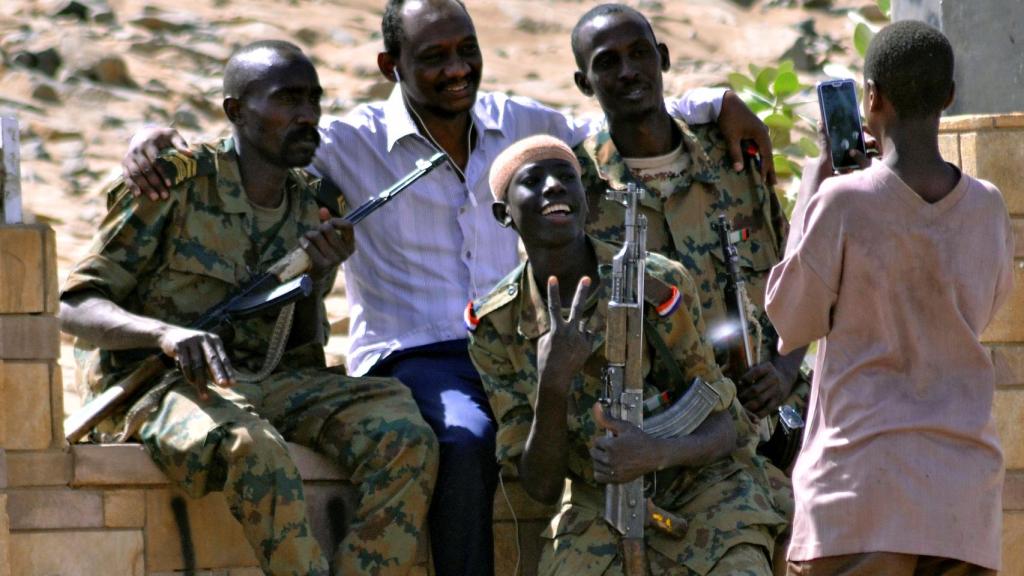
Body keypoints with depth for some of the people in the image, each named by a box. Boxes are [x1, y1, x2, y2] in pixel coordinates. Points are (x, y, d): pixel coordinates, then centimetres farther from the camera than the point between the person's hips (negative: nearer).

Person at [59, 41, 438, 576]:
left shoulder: (316, 209, 14)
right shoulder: (176, 185, -3)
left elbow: (306, 358, 14)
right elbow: (74, 309, -7)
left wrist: (315, 281, -7)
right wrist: (166, 332, -27)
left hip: (275, 383, 5)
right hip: (167, 385, -5)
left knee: (404, 437, -23)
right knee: (250, 445, -40)